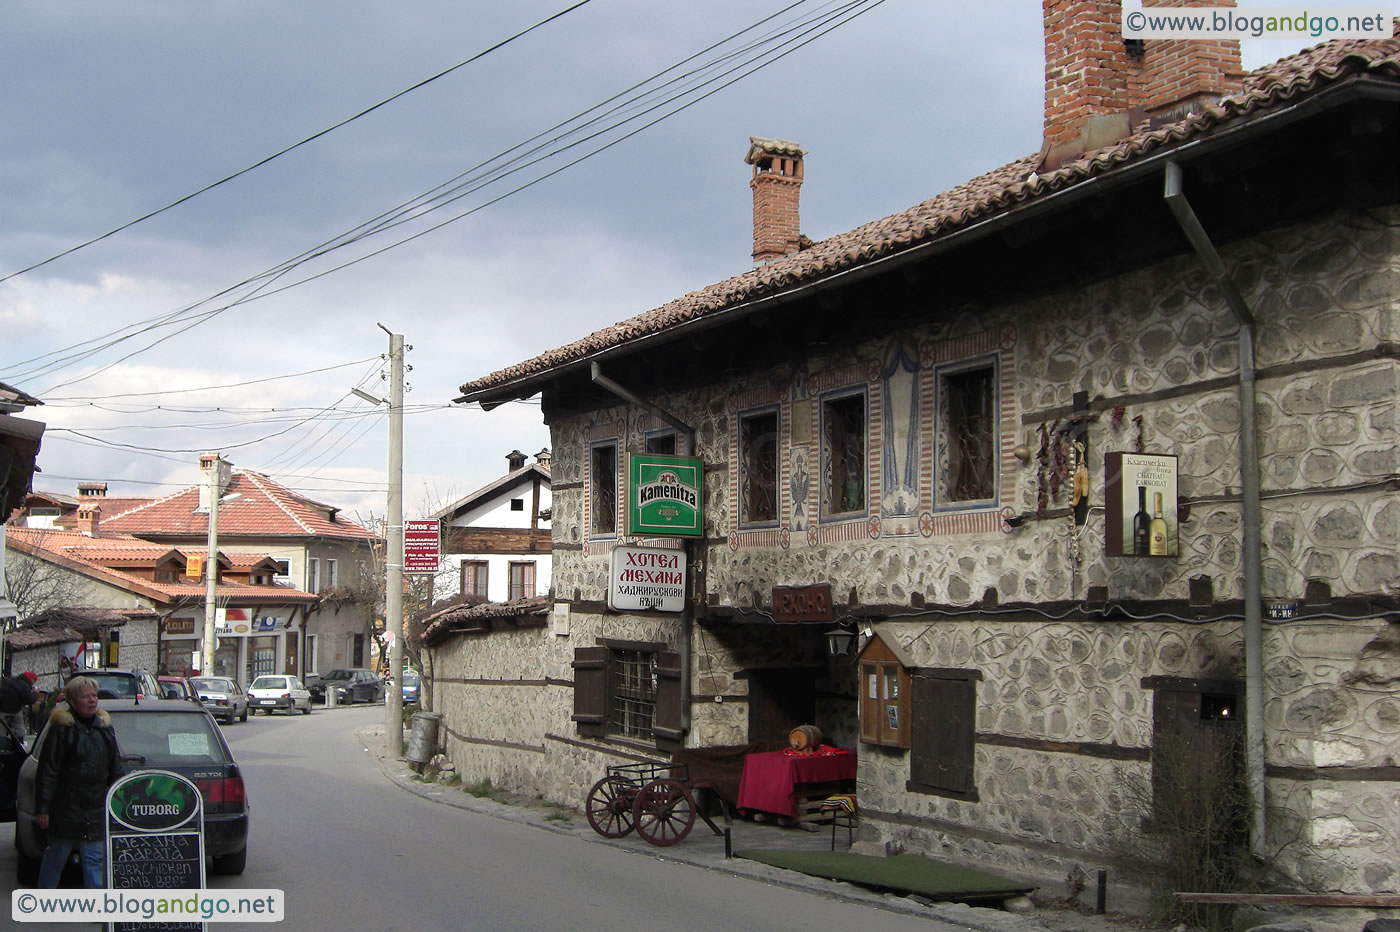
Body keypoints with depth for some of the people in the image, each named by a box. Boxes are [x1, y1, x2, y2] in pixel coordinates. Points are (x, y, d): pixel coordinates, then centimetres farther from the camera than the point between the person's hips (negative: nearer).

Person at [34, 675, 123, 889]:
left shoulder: (104, 727, 8)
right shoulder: (63, 728, -8)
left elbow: (115, 770, 15)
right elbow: (48, 772, -10)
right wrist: (42, 808, -13)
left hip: (97, 808, 4)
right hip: (66, 807, -4)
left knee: (95, 859, 4)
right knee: (55, 857, 8)